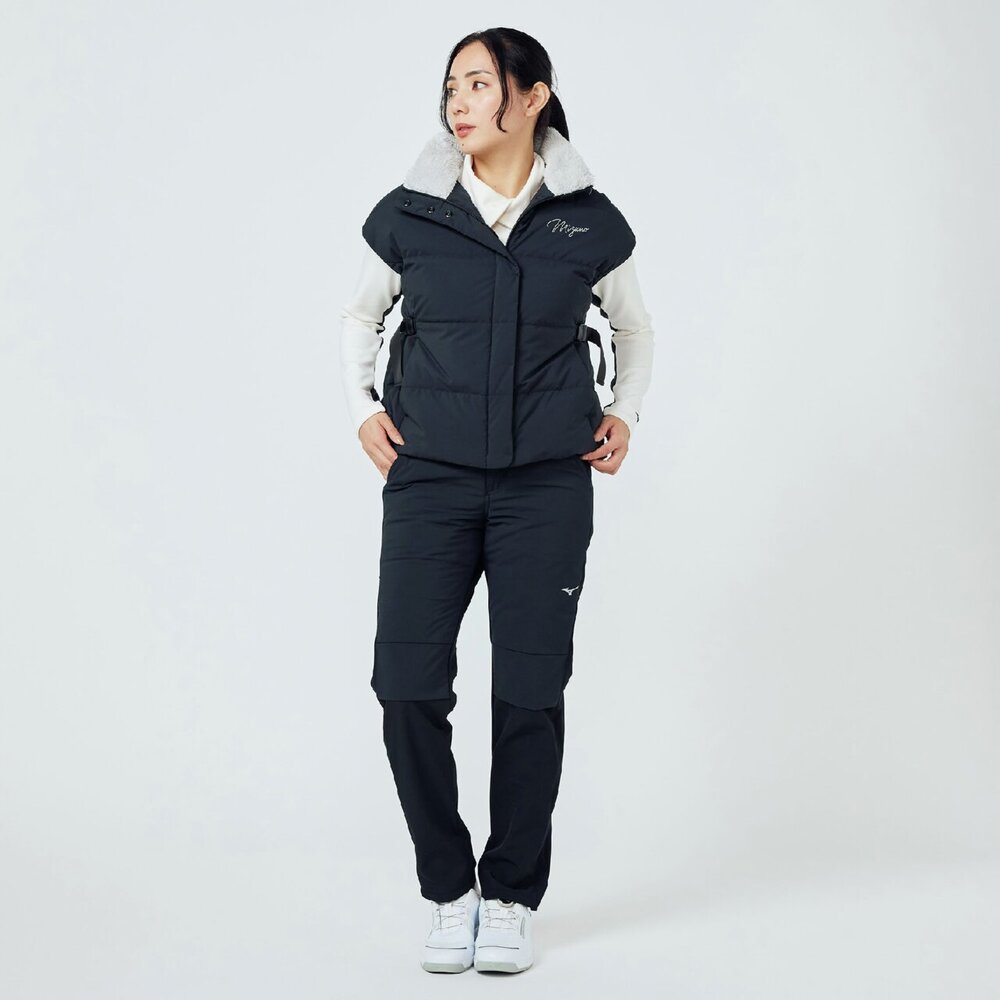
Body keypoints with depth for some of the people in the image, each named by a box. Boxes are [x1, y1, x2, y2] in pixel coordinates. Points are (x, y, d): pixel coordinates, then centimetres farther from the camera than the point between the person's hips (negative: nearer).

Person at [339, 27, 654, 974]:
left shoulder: (588, 222, 2)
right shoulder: (410, 215, 2)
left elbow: (634, 325, 19)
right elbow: (358, 317, 18)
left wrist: (625, 412, 7)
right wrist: (362, 411, 6)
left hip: (547, 484, 0)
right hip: (430, 478, 1)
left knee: (530, 694, 2)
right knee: (408, 688, -6)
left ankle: (510, 899, 19)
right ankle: (448, 892, 13)